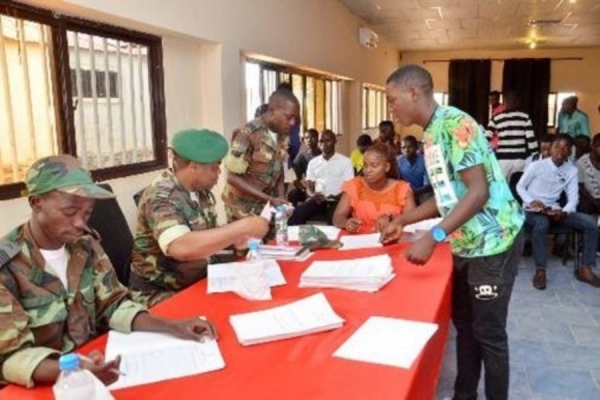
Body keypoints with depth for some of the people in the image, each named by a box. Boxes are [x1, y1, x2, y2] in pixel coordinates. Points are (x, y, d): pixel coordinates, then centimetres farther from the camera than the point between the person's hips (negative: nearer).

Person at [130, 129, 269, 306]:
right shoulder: (161, 196, -22)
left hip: (200, 281, 8)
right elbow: (182, 248, -39)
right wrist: (243, 227, -34)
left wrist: (232, 238, -7)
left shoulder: (201, 191, 1)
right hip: (163, 293, -7)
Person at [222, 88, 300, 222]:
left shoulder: (282, 135, -2)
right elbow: (233, 177, -20)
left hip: (267, 207, 6)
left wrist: (281, 198, -7)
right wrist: (270, 199, -25)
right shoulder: (248, 134, -21)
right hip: (244, 208, -6)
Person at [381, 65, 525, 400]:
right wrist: (403, 221, 14)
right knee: (464, 323, 17)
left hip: (492, 241, -9)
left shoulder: (455, 124, -18)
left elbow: (478, 192, -25)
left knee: (488, 331, 2)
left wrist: (433, 237, -30)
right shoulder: (432, 134, 9)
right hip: (467, 243, 9)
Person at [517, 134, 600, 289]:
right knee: (541, 223, -40)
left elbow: (573, 197, 1)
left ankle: (585, 269, -4)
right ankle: (540, 270, -29)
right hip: (533, 210, -5)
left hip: (554, 209, 5)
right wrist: (531, 201, -18)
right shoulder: (537, 165, -7)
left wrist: (564, 212, -21)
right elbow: (520, 186, 0)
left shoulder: (572, 170, 4)